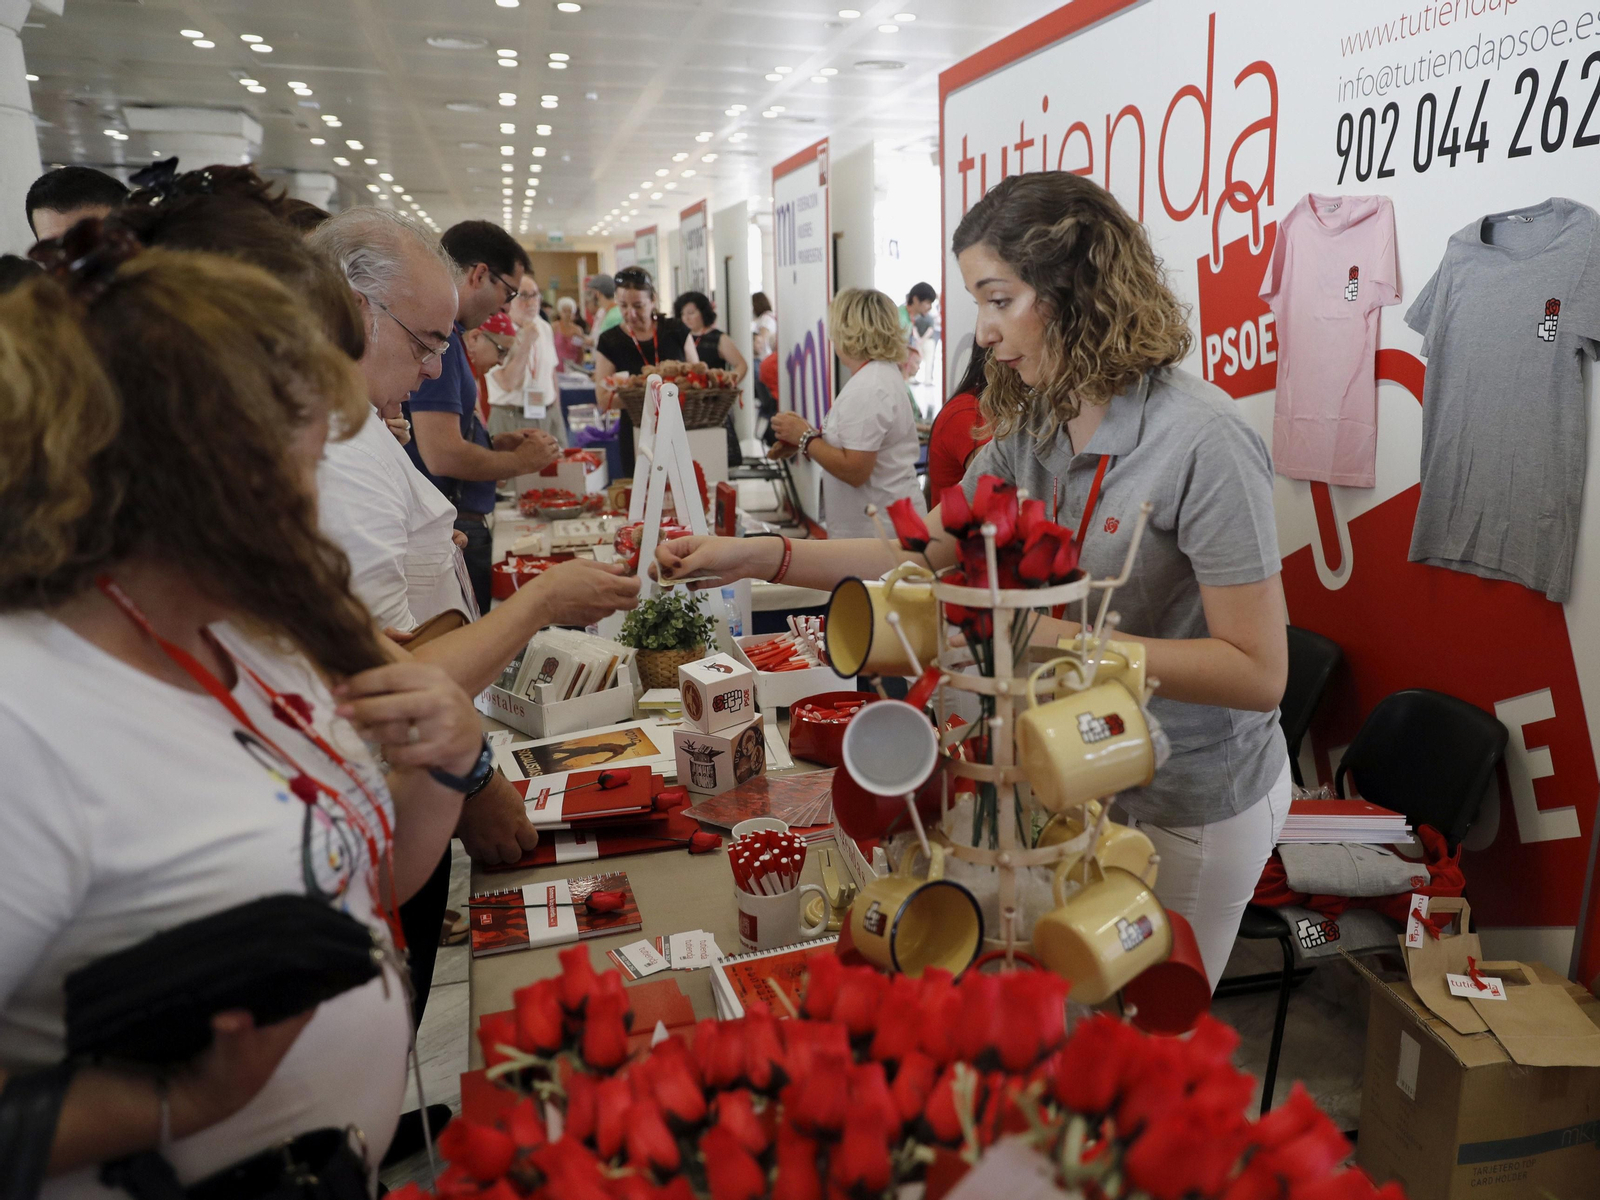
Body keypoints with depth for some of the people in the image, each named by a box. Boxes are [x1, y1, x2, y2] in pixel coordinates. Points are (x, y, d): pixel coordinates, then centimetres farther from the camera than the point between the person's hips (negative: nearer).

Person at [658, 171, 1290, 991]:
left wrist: (1052, 634, -31)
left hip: (1191, 805, -6)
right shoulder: (1033, 426, -2)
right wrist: (754, 556, -10)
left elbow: (1258, 673, -25)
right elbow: (927, 551, -1)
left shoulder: (1200, 442, -25)